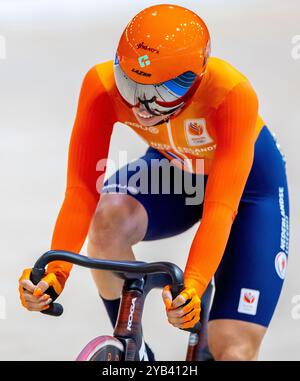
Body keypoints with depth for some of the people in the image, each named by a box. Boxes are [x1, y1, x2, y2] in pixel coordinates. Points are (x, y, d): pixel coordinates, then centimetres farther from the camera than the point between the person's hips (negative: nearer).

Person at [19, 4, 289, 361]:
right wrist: (55, 271, -43)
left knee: (234, 352, -16)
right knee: (109, 219, -34)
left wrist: (192, 287, -54)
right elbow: (82, 188, -30)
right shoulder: (103, 85, -30)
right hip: (171, 169, 3)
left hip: (249, 182, -2)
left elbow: (220, 208, -41)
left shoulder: (231, 93, -37)